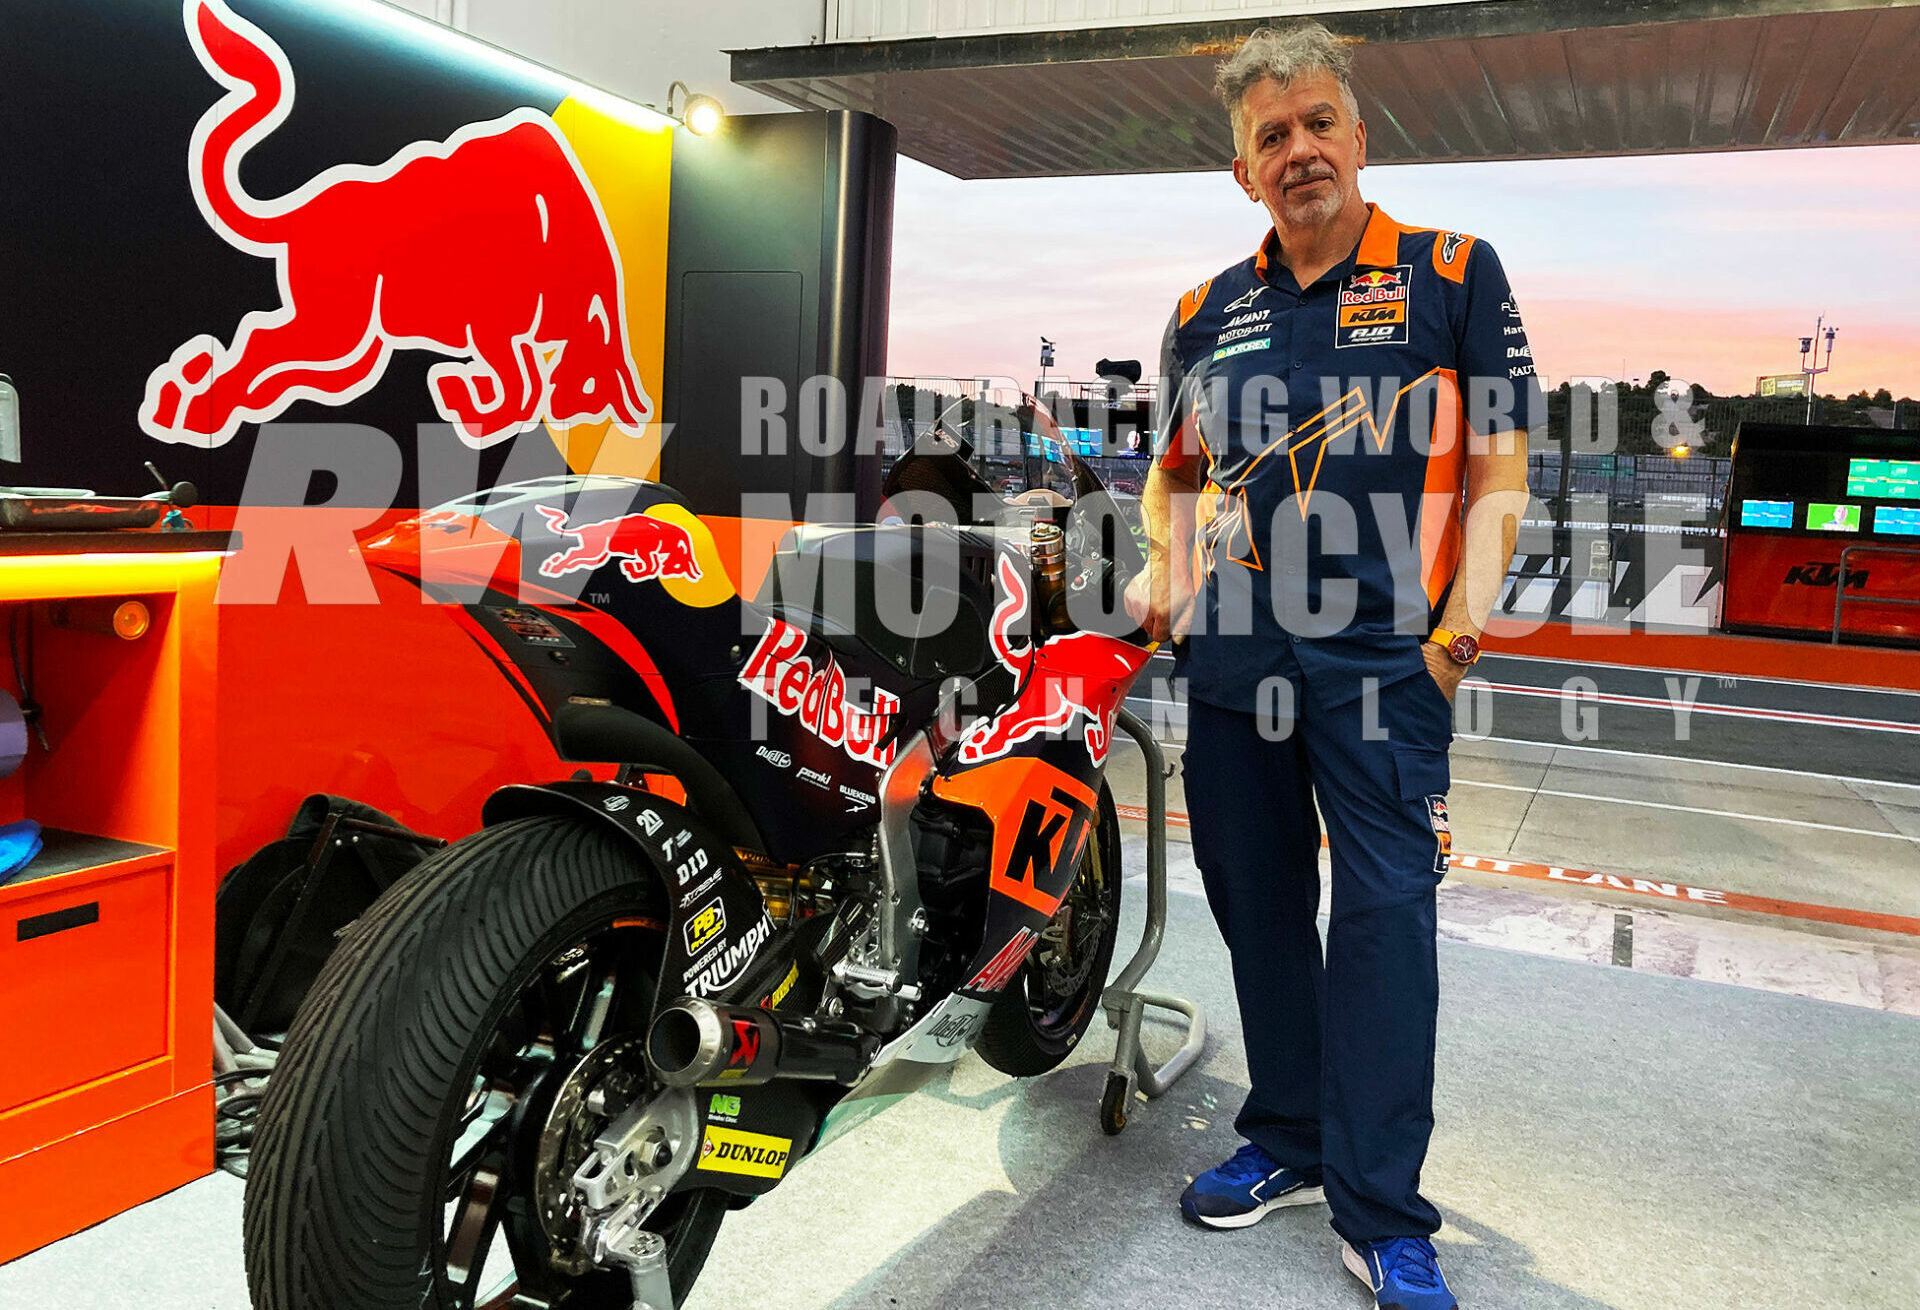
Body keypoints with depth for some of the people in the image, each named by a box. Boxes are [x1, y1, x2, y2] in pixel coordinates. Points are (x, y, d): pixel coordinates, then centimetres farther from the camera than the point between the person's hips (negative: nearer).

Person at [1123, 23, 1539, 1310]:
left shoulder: (1456, 277, 3)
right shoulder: (1207, 313, 14)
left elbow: (1499, 473, -1)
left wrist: (1458, 635, -11)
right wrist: (1165, 576, 6)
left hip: (1384, 659, -4)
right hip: (1233, 657, 5)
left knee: (1384, 913, -7)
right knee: (1256, 904, 11)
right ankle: (1288, 1142, 29)